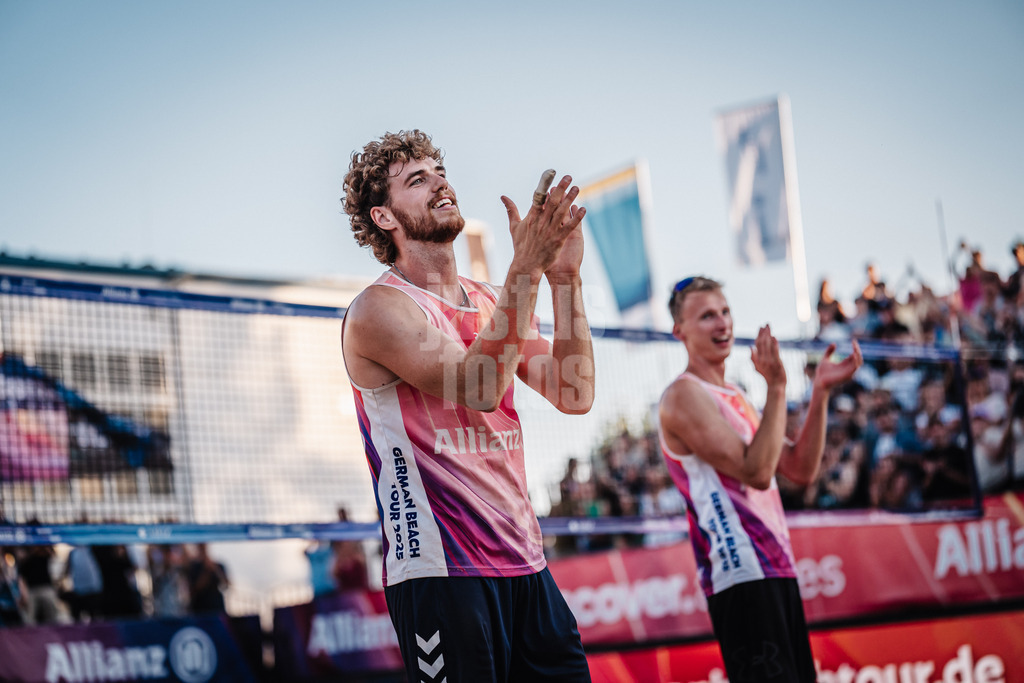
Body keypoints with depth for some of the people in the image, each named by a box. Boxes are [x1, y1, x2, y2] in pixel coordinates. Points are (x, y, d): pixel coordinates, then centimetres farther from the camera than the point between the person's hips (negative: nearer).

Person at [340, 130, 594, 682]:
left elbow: (574, 395, 4)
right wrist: (526, 269, -24)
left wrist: (564, 276, -3)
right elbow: (479, 389, -21)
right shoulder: (378, 310, -7)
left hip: (524, 563, 7)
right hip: (440, 571, -7)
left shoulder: (491, 301, 16)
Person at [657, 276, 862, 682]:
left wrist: (821, 392, 7)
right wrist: (777, 386, -18)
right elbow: (756, 471, -18)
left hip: (776, 569, 10)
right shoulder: (684, 395, -9)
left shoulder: (734, 397, 21)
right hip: (742, 574, -10)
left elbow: (800, 470, 14)